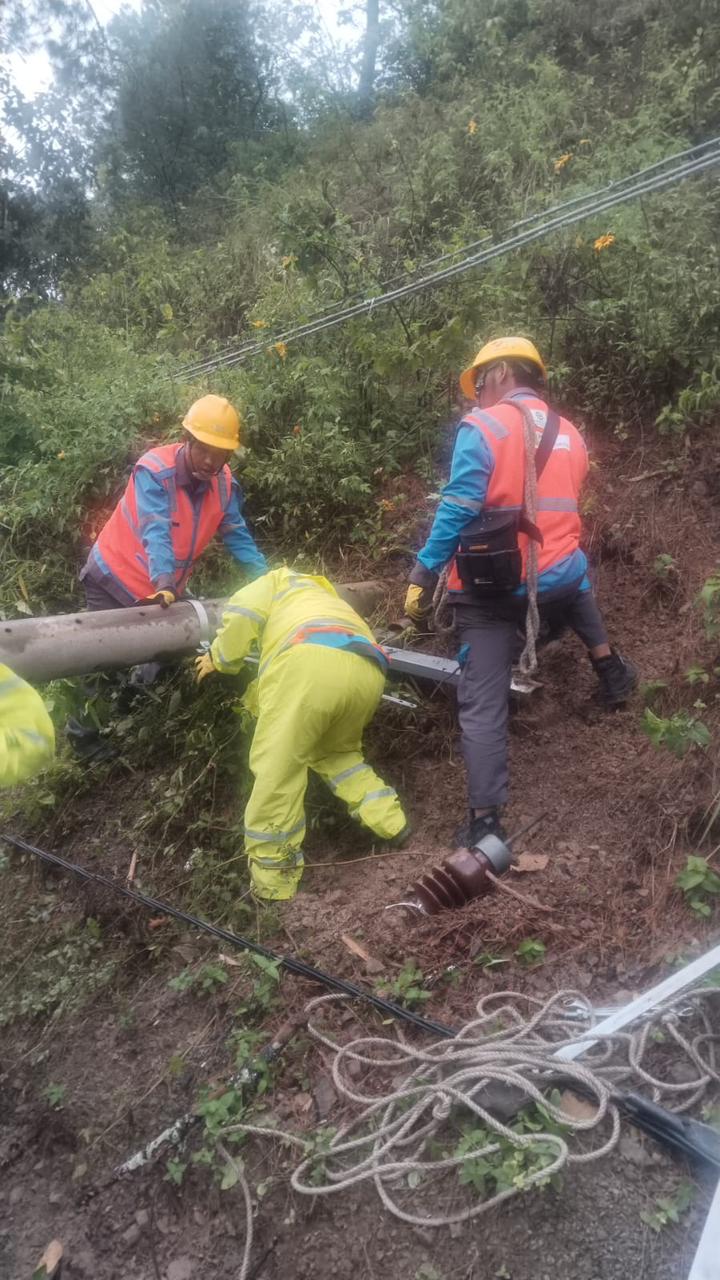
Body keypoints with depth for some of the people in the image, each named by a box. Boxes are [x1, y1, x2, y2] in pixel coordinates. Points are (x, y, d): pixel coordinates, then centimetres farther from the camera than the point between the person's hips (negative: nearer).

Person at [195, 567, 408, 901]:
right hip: (368, 671, 7)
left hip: (312, 662, -7)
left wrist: (219, 659, 27)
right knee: (334, 750, 30)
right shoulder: (327, 600, 48)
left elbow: (241, 616, 10)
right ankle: (387, 819, 22)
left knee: (277, 767, 0)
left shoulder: (277, 581, 32)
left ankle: (271, 877, 1)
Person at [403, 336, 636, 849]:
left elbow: (456, 512, -15)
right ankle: (608, 669, 43)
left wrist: (422, 578, -8)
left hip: (492, 589, -4)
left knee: (482, 705, 3)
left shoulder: (483, 428, -7)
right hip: (558, 578, 5)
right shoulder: (570, 435, 11)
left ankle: (485, 824, 5)